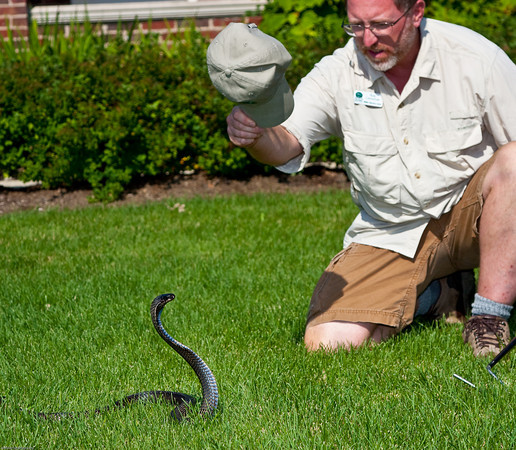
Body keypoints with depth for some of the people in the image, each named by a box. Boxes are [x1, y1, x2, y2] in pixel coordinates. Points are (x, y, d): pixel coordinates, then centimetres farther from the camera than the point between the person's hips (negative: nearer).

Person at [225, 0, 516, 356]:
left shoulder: (474, 56, -13)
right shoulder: (337, 73, -8)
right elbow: (286, 144, -20)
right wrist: (254, 134, -44)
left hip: (469, 211, -1)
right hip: (391, 234, 2)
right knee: (326, 342, -15)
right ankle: (432, 294, 13)